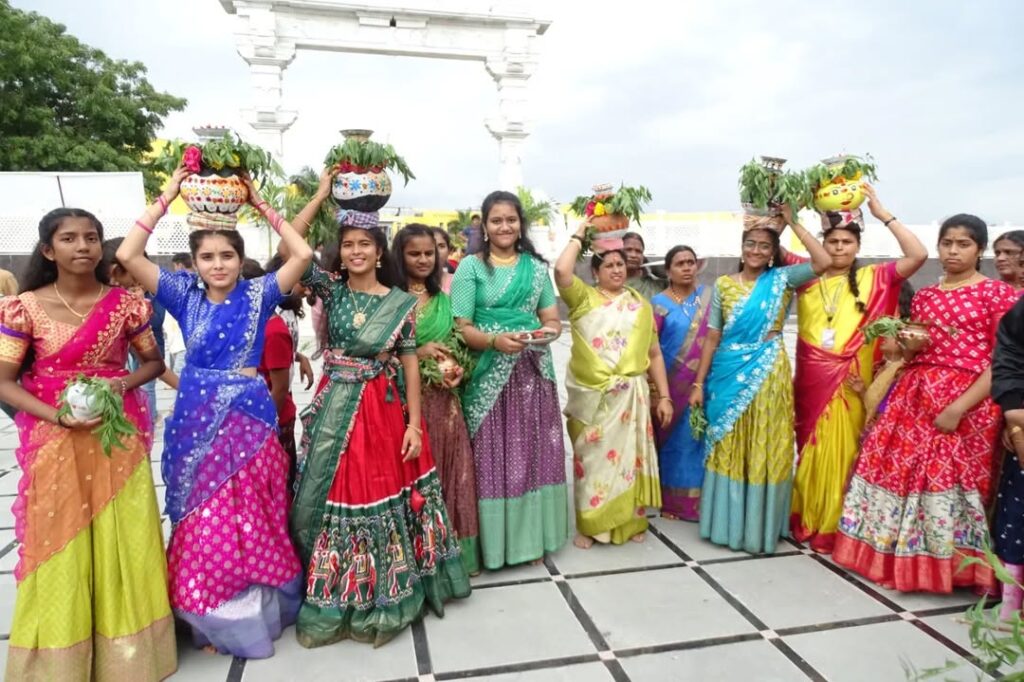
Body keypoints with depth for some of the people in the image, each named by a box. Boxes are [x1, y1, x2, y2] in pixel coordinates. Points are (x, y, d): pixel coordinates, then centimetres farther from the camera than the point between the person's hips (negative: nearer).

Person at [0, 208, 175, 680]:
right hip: (55, 442, -1)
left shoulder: (124, 303, -1)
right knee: (59, 549, 6)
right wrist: (58, 416, -18)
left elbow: (153, 361, 10)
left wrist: (125, 382, -10)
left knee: (124, 544, 6)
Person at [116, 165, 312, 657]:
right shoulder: (185, 294, 2)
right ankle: (215, 618, 28)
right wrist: (166, 198, -8)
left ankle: (255, 609, 28)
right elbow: (128, 255, -8)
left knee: (251, 518, 9)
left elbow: (303, 255, -13)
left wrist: (261, 204, -8)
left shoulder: (257, 294, -1)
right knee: (203, 520, 9)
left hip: (249, 418, -1)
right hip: (197, 420, 1)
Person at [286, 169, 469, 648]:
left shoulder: (401, 303, -2)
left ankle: (384, 601, 25)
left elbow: (410, 363, -2)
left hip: (385, 412, -1)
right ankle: (334, 602, 28)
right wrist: (321, 195, -7)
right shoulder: (332, 289, 2)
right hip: (335, 411, 2)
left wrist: (415, 424, -7)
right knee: (336, 497, 9)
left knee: (384, 498, 6)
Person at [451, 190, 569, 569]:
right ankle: (492, 541, 14)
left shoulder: (536, 266, 12)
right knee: (491, 458, 0)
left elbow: (551, 318, 12)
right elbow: (461, 327, -6)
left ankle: (532, 537, 23)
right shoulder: (471, 267, -1)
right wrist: (495, 340, -23)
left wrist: (550, 330, -11)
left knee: (533, 455, 9)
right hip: (489, 376, -4)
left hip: (533, 373, 4)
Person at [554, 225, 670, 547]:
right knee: (592, 458, 6)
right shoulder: (583, 297, 4)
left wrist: (664, 396, 6)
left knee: (629, 456, 8)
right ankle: (589, 525, 19)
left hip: (630, 395, 2)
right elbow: (561, 270, -16)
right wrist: (579, 235, -3)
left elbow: (654, 353, 11)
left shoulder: (640, 304, 11)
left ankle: (630, 521, 24)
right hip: (590, 395, -2)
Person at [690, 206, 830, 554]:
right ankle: (727, 523, 21)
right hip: (729, 375, 1)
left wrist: (793, 223, -9)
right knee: (728, 451, 8)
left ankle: (761, 525, 20)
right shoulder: (723, 285, 4)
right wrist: (699, 383, -1)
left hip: (769, 375, 0)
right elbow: (712, 337, 2)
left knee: (765, 450, 6)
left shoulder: (782, 279, 3)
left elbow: (823, 262, -14)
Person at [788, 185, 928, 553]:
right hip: (810, 381, 2)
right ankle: (805, 521, 26)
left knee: (839, 452, 4)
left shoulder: (873, 278, 3)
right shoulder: (805, 275, 5)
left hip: (848, 383, -1)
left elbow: (919, 255, -9)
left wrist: (883, 214, -8)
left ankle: (834, 528, 18)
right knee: (810, 451, 12)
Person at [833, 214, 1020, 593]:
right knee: (898, 467, 5)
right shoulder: (924, 296, 14)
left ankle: (945, 565, 15)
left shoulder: (999, 294, -2)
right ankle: (896, 554, 22)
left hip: (968, 401, -5)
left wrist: (959, 406, -17)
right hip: (915, 396, 5)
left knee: (949, 478, -4)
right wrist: (911, 345, -4)